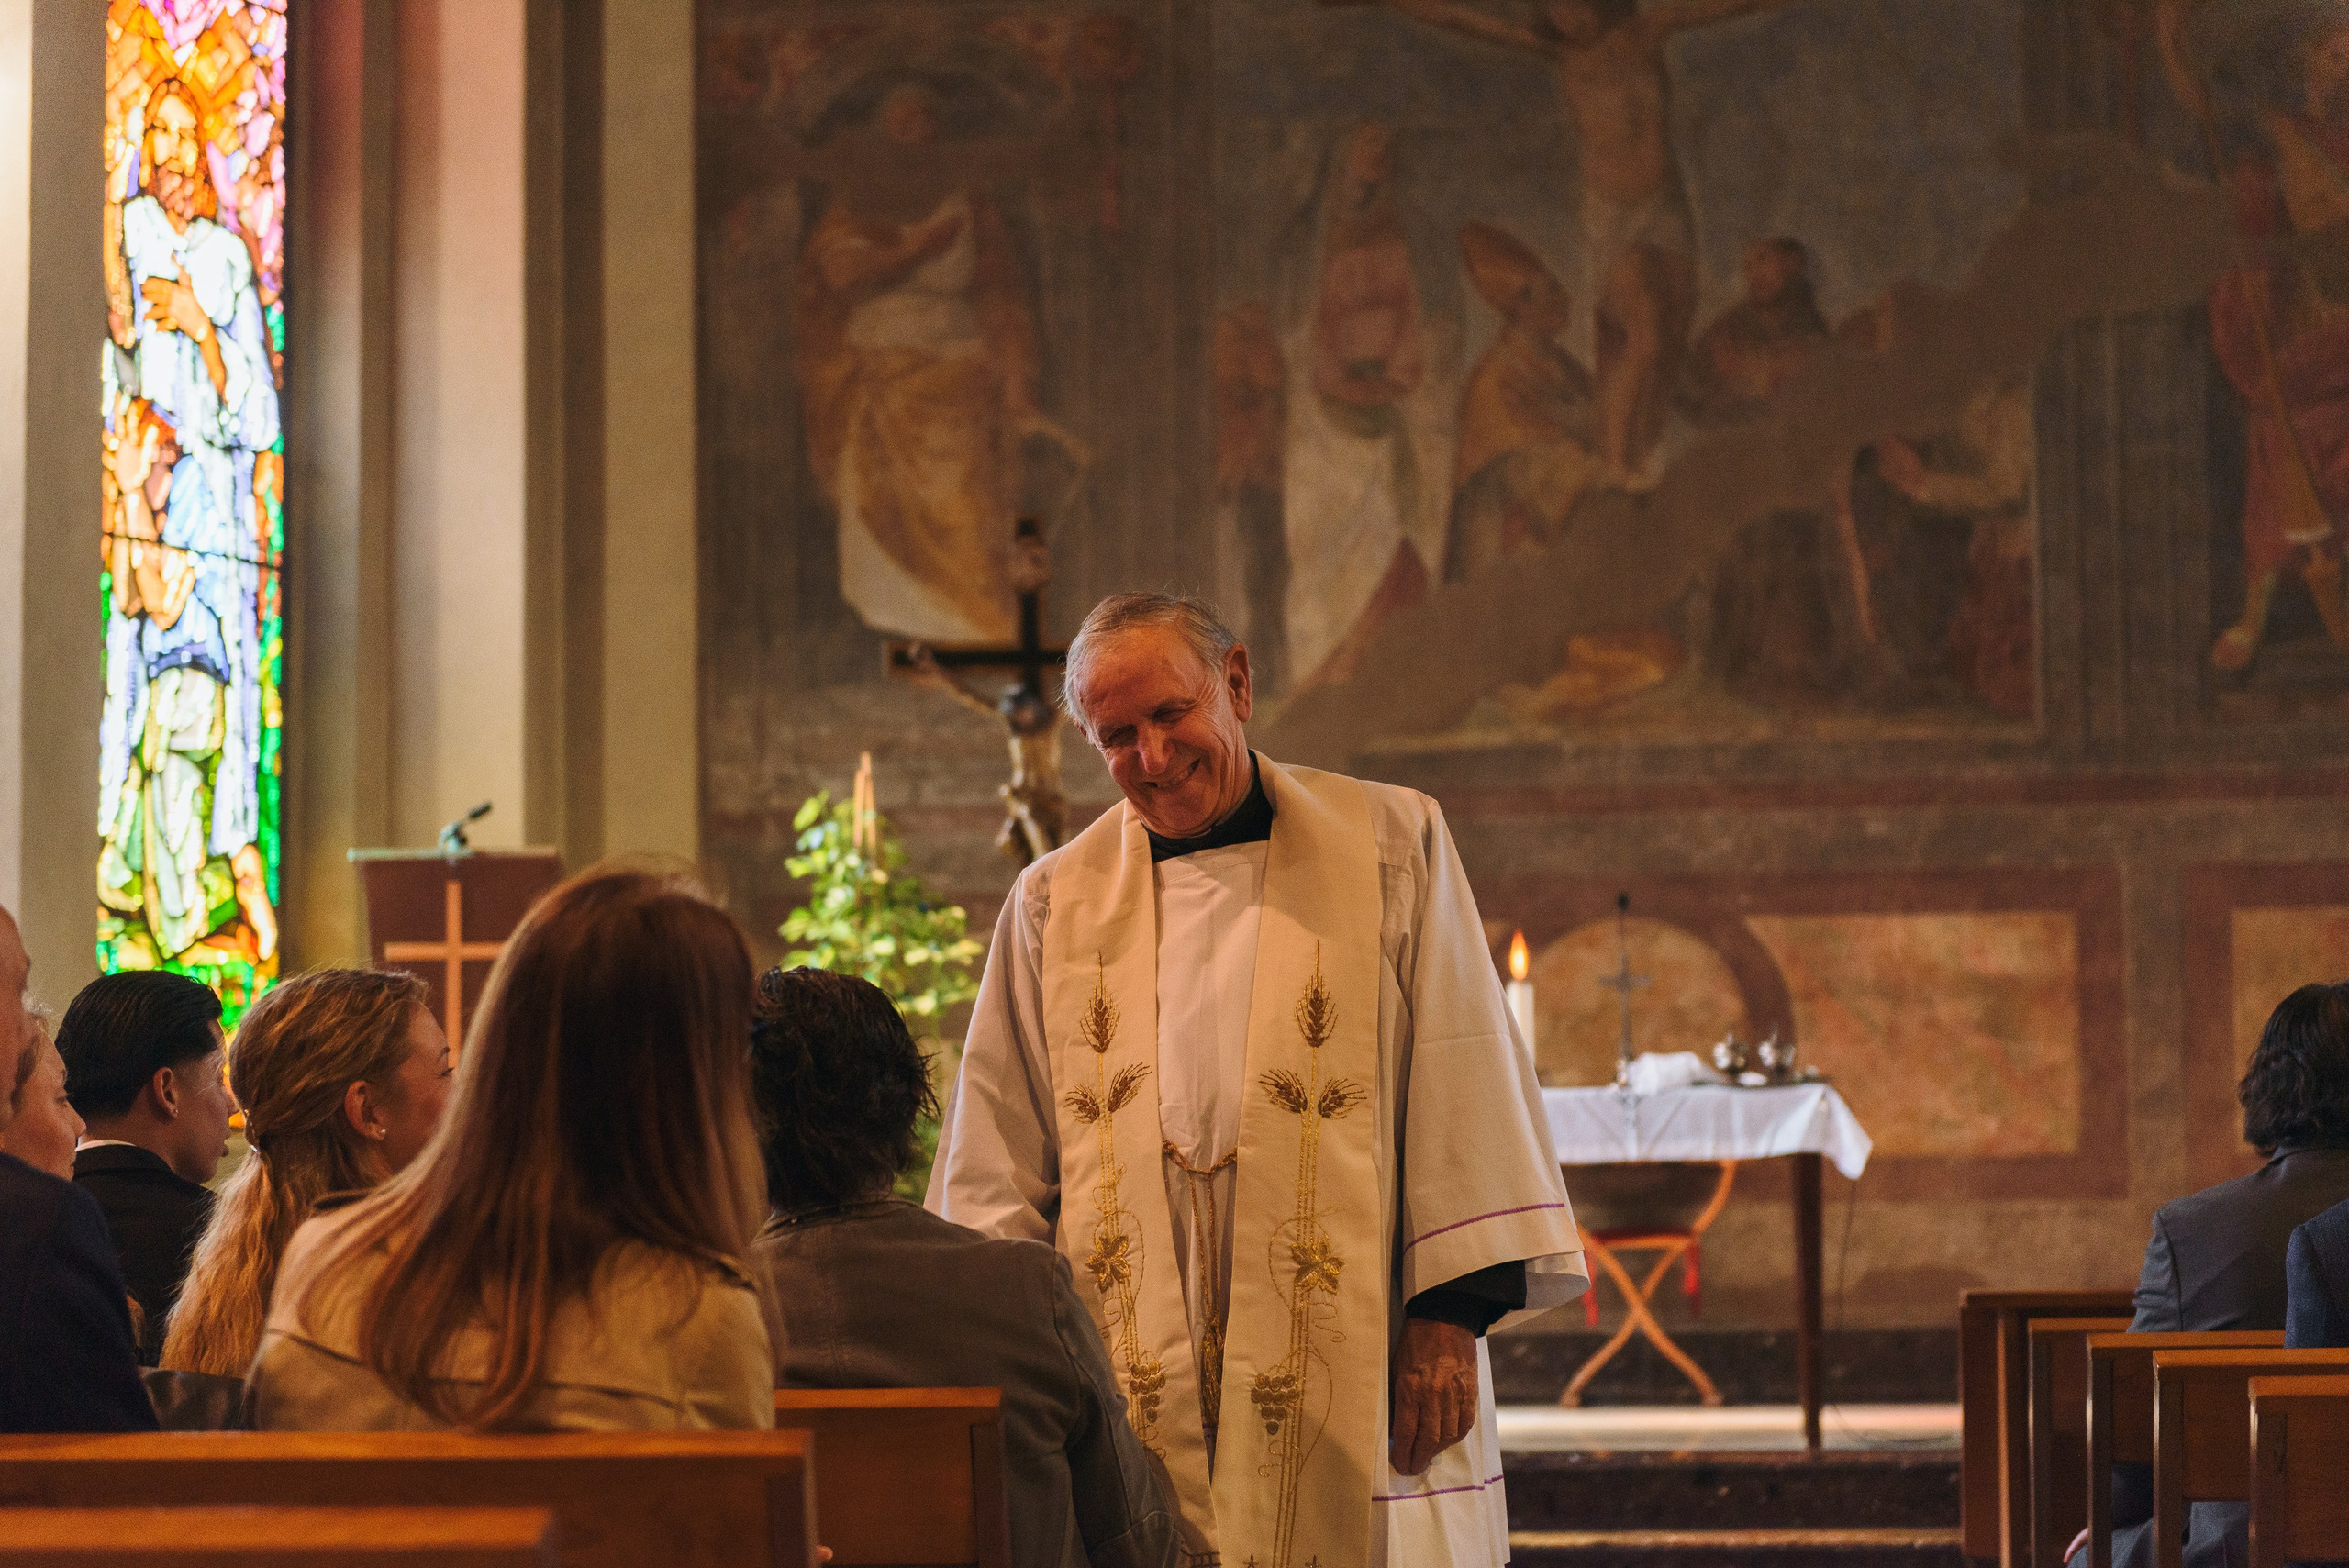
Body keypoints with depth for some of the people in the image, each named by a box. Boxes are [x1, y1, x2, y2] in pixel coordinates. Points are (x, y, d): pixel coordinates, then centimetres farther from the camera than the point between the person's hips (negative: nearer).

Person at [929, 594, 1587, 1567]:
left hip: (1345, 1370, -1)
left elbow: (1461, 1077, 0)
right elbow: (997, 1161, 11)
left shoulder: (1390, 845, 5)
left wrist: (1450, 1314, -7)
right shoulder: (1056, 903, 11)